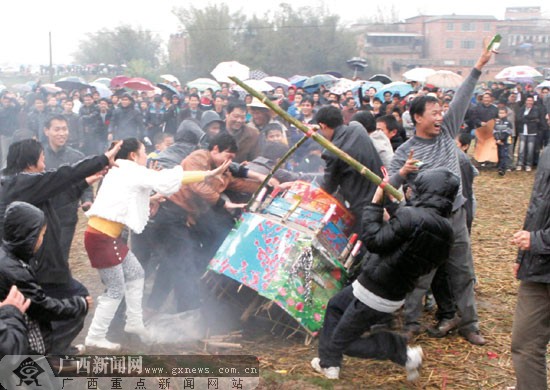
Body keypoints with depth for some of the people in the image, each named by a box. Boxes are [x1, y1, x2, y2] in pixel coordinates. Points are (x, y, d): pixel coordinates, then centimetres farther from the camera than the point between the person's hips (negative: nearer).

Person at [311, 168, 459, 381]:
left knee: (341, 342, 10)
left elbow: (374, 240, -23)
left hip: (374, 296, -9)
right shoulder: (446, 231, -3)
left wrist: (375, 203, -13)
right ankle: (329, 363, 33)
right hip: (396, 291, 9)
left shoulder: (410, 217, -28)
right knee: (335, 306, 28)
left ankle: (404, 353, 6)